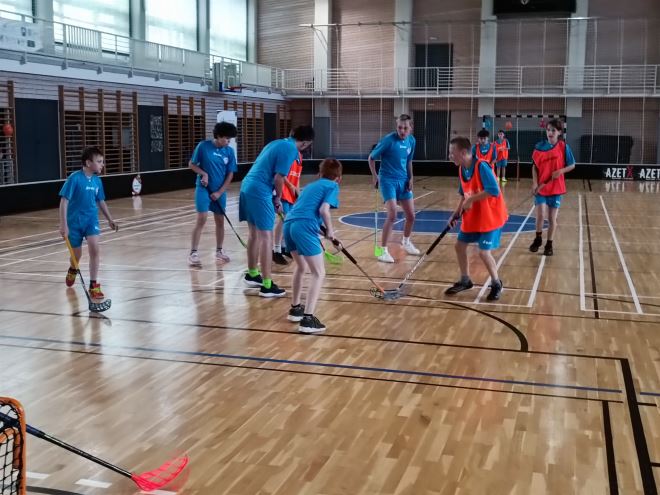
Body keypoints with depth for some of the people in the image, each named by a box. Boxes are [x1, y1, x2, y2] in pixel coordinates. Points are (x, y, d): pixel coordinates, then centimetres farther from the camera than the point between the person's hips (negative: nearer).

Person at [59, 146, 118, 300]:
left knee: (95, 249, -16)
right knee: (77, 254, 11)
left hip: (91, 219, 3)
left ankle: (93, 285, -7)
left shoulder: (97, 180, -1)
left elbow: (101, 201, 14)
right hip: (74, 221, -3)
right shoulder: (74, 178, -17)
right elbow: (64, 201, -17)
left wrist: (110, 219, 18)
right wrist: (63, 224, -21)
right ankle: (72, 270, 48)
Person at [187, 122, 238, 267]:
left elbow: (230, 174, 1)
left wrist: (219, 192, -7)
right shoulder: (203, 146, -10)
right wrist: (203, 173, -18)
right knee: (201, 219, -11)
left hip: (220, 191, 4)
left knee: (220, 221, 10)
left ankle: (219, 251, 26)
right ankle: (193, 253, -6)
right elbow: (191, 164, -1)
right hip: (203, 188, -4)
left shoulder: (230, 151, -2)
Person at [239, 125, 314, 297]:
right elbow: (278, 178, -16)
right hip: (259, 192, -9)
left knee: (255, 233, 20)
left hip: (247, 187, 9)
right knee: (266, 236, -5)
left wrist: (274, 196, 19)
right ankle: (267, 285, -3)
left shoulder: (277, 143, 17)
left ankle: (252, 274, 33)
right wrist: (278, 199, 2)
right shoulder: (290, 150, -10)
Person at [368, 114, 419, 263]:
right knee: (392, 215, -17)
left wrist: (410, 178, 5)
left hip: (403, 181, 6)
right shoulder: (388, 140, -17)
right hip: (388, 180, -6)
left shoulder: (411, 141, 1)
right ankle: (383, 250, -6)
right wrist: (375, 176, -13)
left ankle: (406, 242, 38)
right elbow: (371, 157, -7)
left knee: (411, 215, 11)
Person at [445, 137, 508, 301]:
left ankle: (496, 284, 13)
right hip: (471, 217, 8)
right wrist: (456, 214, 3)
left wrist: (471, 199, -27)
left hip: (490, 217, -8)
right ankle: (465, 280, 28)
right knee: (460, 245, 10)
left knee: (484, 252, -10)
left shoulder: (481, 166, -23)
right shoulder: (461, 169, 1)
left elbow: (494, 191, -31)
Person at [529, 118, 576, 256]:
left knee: (552, 218, 5)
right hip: (541, 187, 1)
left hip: (556, 188, 0)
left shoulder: (563, 147, -5)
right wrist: (534, 183, -8)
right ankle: (538, 239, 17)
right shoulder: (539, 146, -2)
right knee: (540, 215, -8)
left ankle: (549, 244, 19)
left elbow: (572, 165, 1)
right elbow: (535, 166, 4)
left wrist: (561, 171, -18)